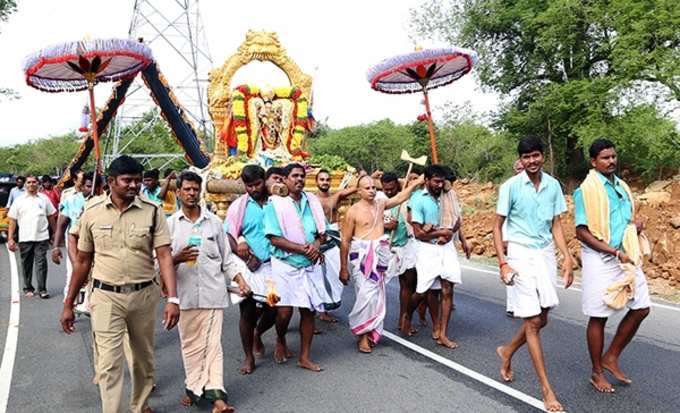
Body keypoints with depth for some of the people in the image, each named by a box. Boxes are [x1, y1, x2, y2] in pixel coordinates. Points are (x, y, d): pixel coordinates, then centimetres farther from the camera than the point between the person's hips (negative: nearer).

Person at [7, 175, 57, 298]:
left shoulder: (44, 198, 6)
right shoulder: (19, 200, 4)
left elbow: (51, 217, 11)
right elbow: (12, 220, 3)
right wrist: (10, 239, -2)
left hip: (42, 237, -1)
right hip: (25, 238, 1)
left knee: (41, 263, -3)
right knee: (27, 264, 9)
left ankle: (42, 289, 2)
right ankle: (28, 288, 23)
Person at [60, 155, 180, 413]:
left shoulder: (152, 211, -7)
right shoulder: (92, 212, -3)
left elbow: (164, 256, -11)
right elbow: (83, 261, 5)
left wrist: (173, 299, -22)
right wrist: (68, 304, 7)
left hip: (144, 295, 1)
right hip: (106, 297, -1)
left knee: (144, 357, 17)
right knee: (109, 363, -3)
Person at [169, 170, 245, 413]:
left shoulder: (214, 222, 8)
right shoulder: (170, 224, 6)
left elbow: (226, 258, 12)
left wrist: (240, 280, 1)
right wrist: (177, 259, -17)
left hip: (213, 292, 0)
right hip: (185, 295, 1)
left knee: (213, 344, -4)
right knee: (190, 344, 8)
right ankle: (194, 389, 21)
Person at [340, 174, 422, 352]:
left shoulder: (380, 204, 10)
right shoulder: (353, 211, -5)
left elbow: (400, 198, 27)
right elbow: (345, 241, -4)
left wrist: (415, 183, 23)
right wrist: (343, 268, -5)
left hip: (380, 254, 5)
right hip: (362, 254, -5)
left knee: (377, 295, 4)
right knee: (367, 294, -12)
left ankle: (370, 332, 14)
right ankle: (362, 335, 0)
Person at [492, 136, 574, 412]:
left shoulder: (553, 185, 4)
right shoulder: (510, 186, -8)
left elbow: (556, 225, 10)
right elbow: (497, 226, -4)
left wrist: (567, 258, 1)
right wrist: (503, 262, -12)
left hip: (546, 253, 5)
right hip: (521, 254, -5)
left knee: (541, 319, 12)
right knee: (533, 321, -3)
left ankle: (507, 351, 38)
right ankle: (547, 389, 5)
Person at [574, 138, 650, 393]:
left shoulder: (622, 187, 12)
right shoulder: (586, 190, -11)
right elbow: (582, 232, -15)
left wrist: (636, 224, 0)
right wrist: (615, 252, -19)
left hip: (627, 257, 7)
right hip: (600, 259, -7)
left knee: (641, 308, 8)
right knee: (599, 317, 3)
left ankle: (611, 358, 23)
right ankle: (597, 373, 18)